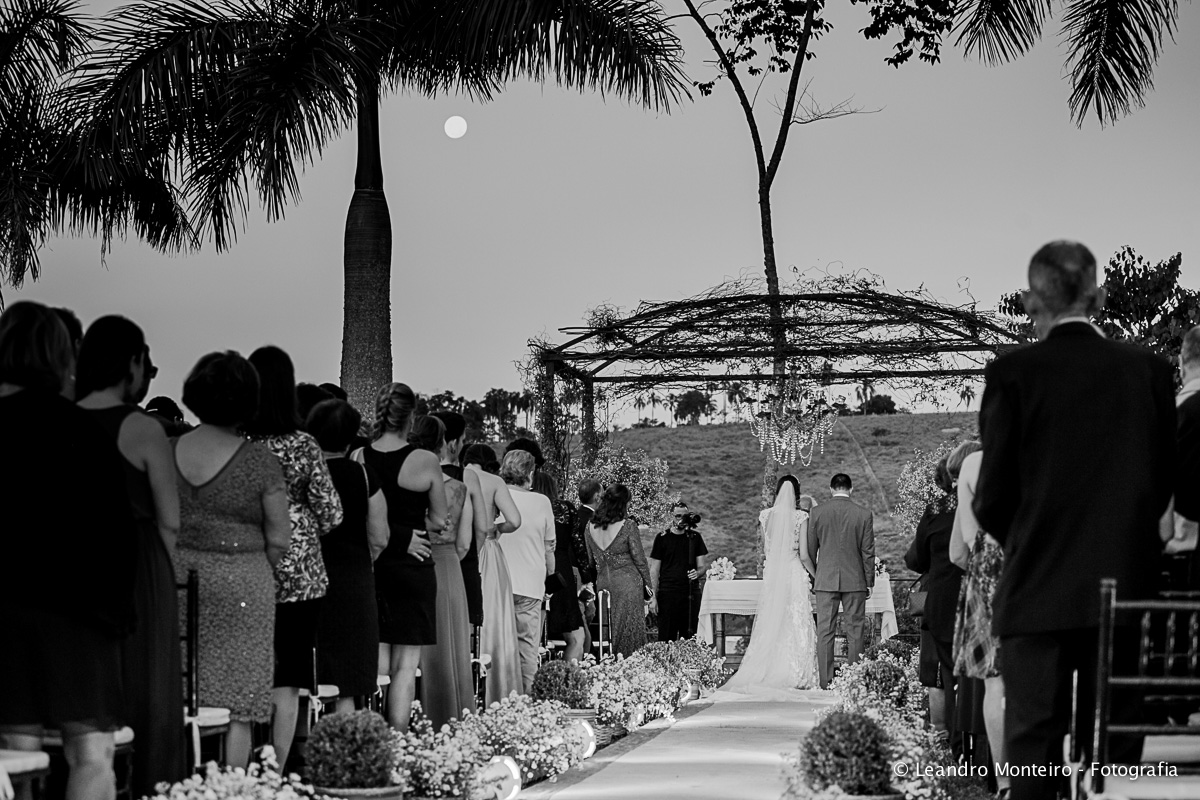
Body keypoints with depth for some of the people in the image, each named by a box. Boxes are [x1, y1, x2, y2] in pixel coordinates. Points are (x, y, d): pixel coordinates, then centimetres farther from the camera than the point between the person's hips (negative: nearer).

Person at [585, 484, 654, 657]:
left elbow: (591, 560, 10)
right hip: (627, 582, -5)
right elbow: (640, 560, -5)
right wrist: (650, 592, 2)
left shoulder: (591, 526, 4)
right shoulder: (628, 526, -10)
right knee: (630, 633, -1)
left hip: (602, 583, 5)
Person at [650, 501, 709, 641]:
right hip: (667, 593, -2)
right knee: (666, 637, -6)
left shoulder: (695, 537, 10)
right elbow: (654, 569, 3)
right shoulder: (662, 538, 3)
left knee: (689, 637, 2)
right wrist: (653, 596, -5)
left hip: (691, 593, 2)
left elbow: (703, 564, 11)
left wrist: (698, 572, -13)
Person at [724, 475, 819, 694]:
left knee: (770, 624, 10)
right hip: (794, 573, -3)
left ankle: (766, 673, 10)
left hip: (772, 574, 3)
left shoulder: (766, 516, 1)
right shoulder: (800, 517, -9)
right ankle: (795, 674, 1)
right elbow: (804, 555, -9)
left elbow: (765, 547, 10)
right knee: (796, 624, 2)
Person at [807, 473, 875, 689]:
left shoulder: (817, 513, -2)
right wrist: (869, 581, 8)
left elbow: (810, 550, 4)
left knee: (824, 631, 3)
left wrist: (812, 577, 15)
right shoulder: (863, 515, -4)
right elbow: (868, 552, -1)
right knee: (855, 631, 6)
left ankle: (825, 681, 1)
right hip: (855, 581, 0)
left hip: (826, 580, 0)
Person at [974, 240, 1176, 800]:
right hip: (1129, 587, 3)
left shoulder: (1013, 372, -7)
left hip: (1038, 590, -3)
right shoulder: (1148, 370, 2)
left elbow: (992, 499, -4)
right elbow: (1163, 484, 8)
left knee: (1034, 753, 2)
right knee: (1117, 754, 8)